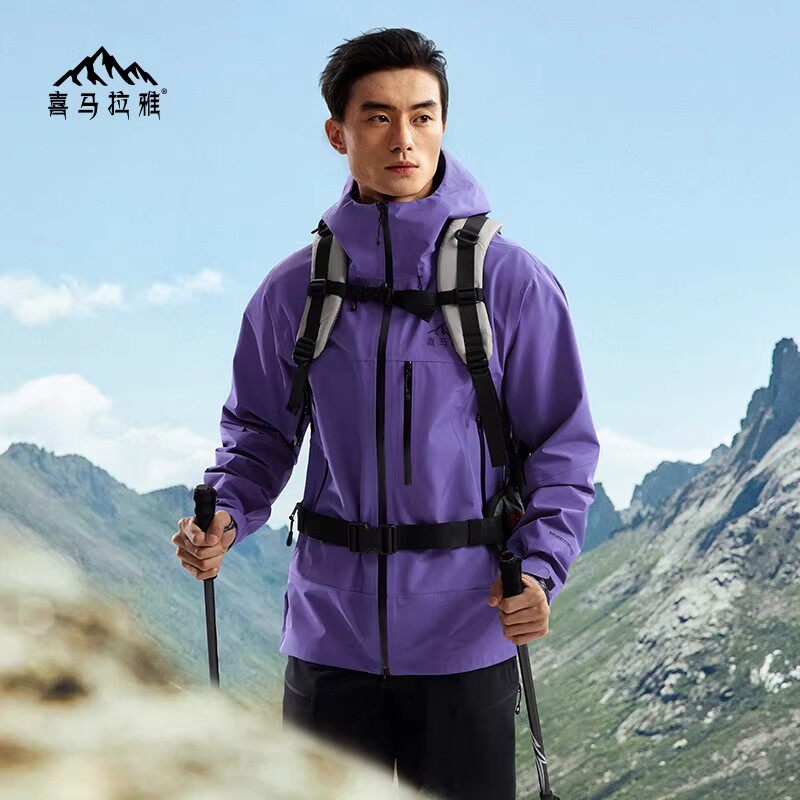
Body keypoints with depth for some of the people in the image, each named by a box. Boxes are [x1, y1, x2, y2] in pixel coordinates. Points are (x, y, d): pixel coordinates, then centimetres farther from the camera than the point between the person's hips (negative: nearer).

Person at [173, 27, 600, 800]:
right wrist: (224, 516, -8)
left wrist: (540, 568, -15)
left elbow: (563, 445, 0)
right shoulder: (295, 289, 2)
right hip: (329, 633, 2)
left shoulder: (512, 282, -4)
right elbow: (259, 434, 12)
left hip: (465, 639, -2)